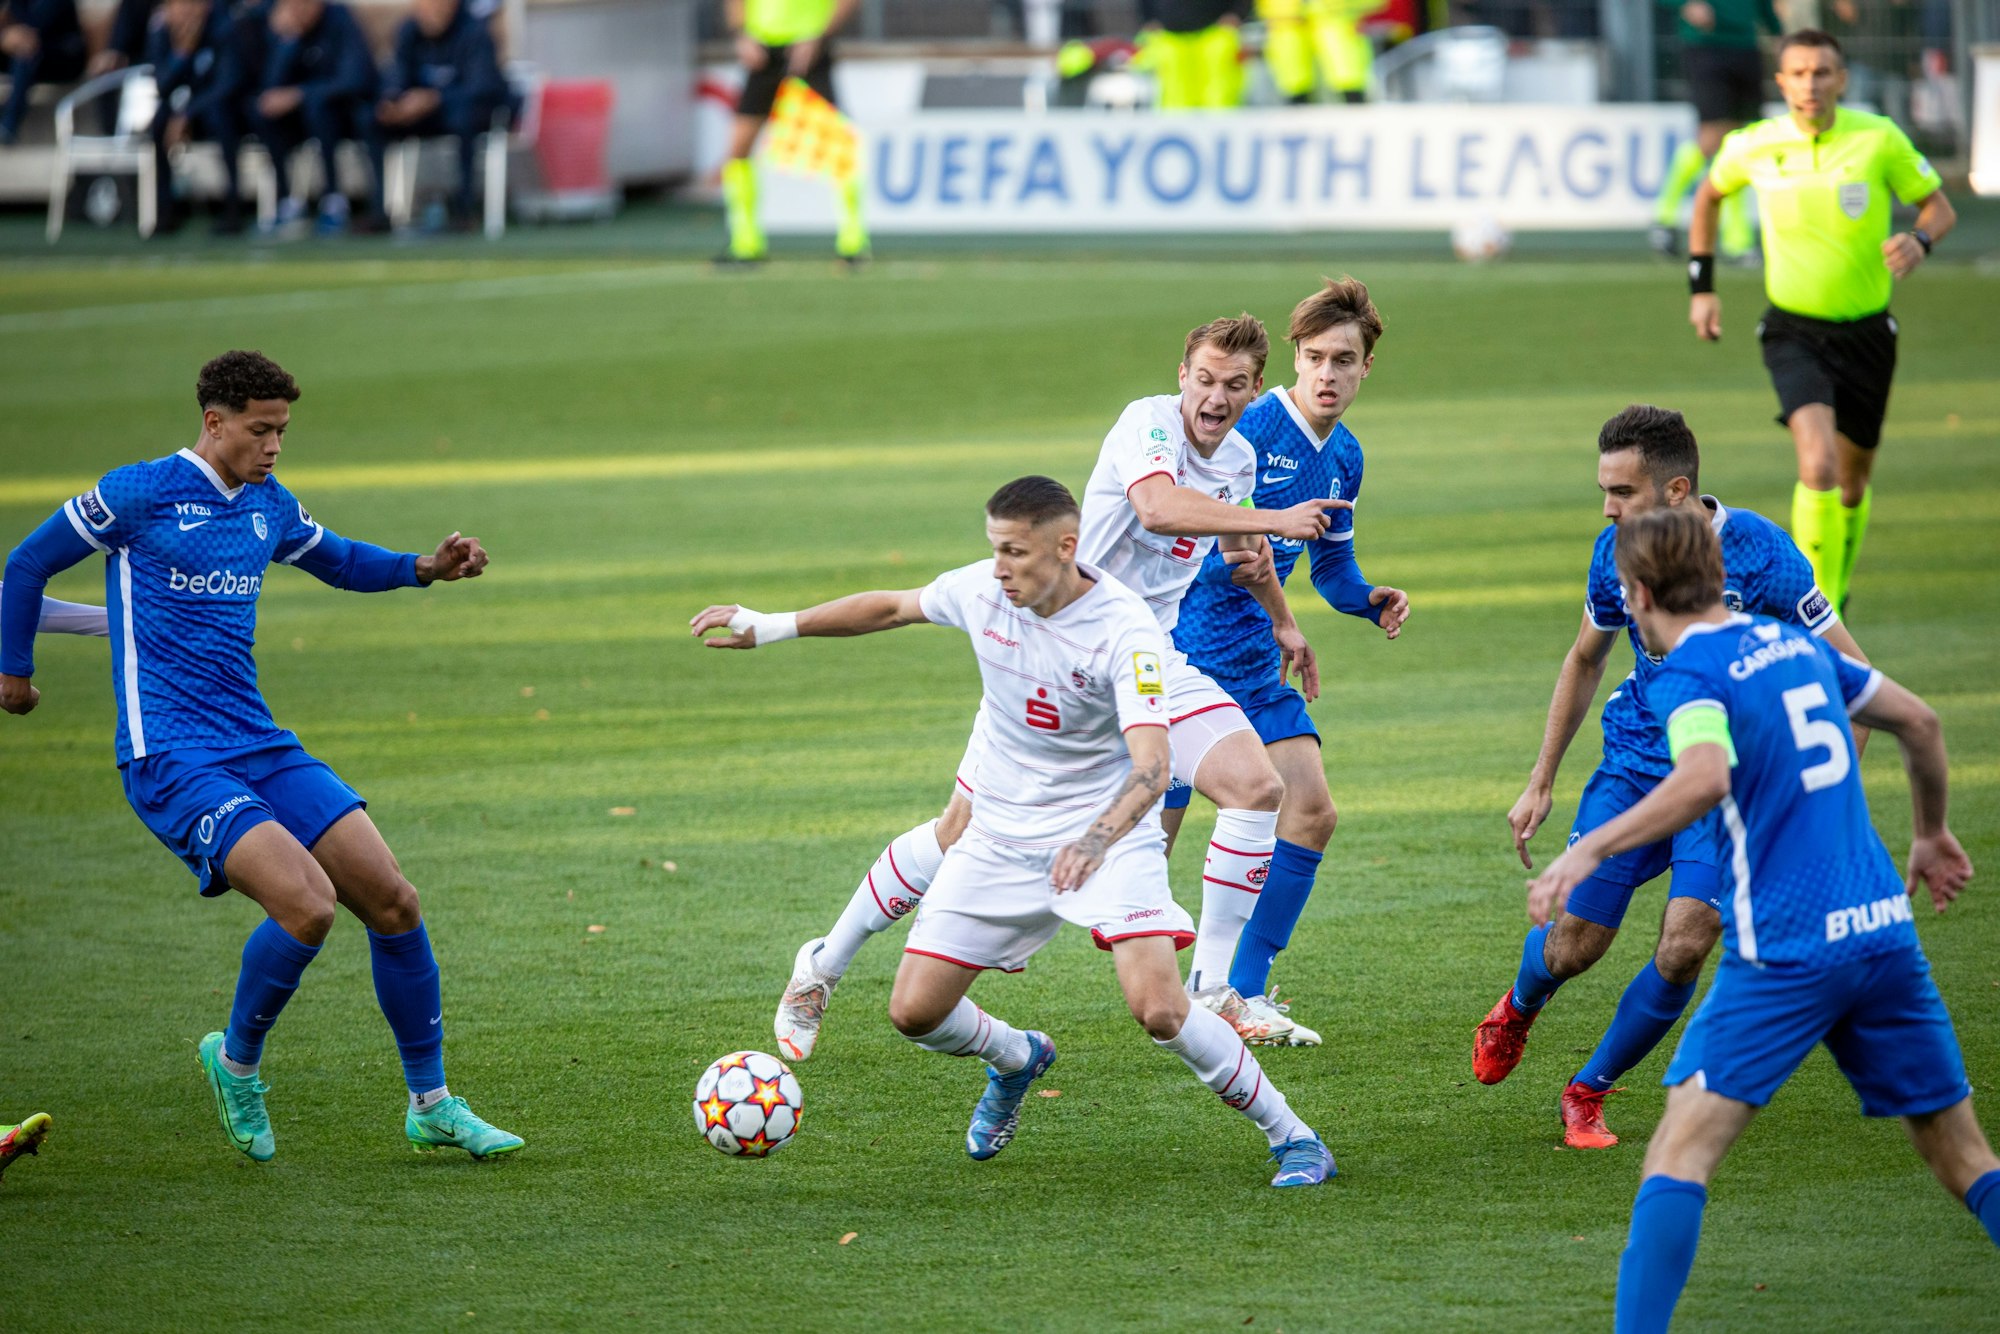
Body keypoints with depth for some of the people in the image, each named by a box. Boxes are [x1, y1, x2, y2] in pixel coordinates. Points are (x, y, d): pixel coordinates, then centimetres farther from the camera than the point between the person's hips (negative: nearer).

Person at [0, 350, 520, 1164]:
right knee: (307, 904, -25)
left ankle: (431, 1105, 12)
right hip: (170, 756, -7)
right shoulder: (140, 493, -6)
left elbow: (339, 561, 32)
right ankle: (236, 1060, 2)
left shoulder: (268, 505, 13)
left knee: (393, 901, -3)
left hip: (258, 746, 7)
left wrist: (423, 569, 13)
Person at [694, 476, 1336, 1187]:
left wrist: (1095, 841, -52)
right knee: (914, 1011, -1)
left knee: (1159, 1008, -25)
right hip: (1001, 836, 6)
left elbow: (1152, 764, -34)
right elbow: (895, 607, 15)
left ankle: (1290, 1136, -5)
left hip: (1111, 835, -6)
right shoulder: (984, 589, -7)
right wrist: (770, 626, 15)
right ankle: (1016, 1060, 34)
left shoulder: (1126, 630, -24)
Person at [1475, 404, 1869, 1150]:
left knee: (1682, 952, -17)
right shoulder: (1617, 554, -7)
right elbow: (1584, 661, 13)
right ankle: (1519, 1007, 38)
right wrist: (1540, 784, 14)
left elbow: (1849, 670, -13)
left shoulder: (1758, 553, -21)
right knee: (1572, 944, 0)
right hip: (1634, 765, 3)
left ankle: (1588, 1092, 6)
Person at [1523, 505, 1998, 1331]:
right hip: (1883, 925, 7)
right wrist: (1932, 835, 39)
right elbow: (1919, 722, 25)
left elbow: (1705, 778, -27)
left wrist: (1591, 850, -26)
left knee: (1683, 1149, -7)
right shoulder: (1795, 645, 15)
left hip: (1786, 949, -7)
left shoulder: (1688, 674, -7)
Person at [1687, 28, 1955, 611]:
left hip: (1866, 332, 2)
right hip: (1794, 333, -2)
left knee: (1852, 483, 14)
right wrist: (1701, 286, 12)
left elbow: (1939, 206, 2)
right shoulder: (1753, 146, -6)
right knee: (1819, 464, -24)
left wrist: (1919, 241, -21)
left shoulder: (1879, 138, -8)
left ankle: (1837, 583, 42)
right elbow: (1709, 193, 16)